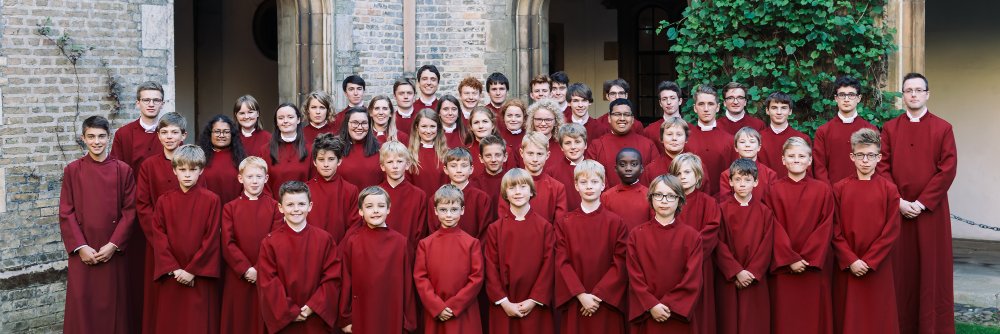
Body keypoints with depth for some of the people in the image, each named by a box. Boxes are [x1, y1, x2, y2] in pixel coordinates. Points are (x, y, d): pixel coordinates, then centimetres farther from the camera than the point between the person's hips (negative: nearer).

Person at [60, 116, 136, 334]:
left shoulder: (123, 170, 1)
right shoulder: (72, 170, 2)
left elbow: (129, 211, 0)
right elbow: (66, 213, 0)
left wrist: (113, 245, -9)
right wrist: (80, 246, -10)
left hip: (113, 251, 0)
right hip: (82, 252, 0)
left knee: (113, 304, 4)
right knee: (82, 305, 1)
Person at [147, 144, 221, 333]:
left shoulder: (211, 200, -3)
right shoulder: (164, 201, 4)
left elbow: (212, 239, -7)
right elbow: (158, 238, 0)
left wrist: (192, 270, -11)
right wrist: (174, 269, -10)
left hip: (201, 277, -2)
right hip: (170, 278, 2)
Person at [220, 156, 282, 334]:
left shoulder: (274, 206, 1)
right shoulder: (230, 208, 2)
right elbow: (228, 244, -4)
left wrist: (260, 270, -12)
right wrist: (245, 269, -13)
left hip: (265, 276, 0)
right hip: (237, 276, 0)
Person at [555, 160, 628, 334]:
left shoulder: (616, 222, 1)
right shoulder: (564, 224, 4)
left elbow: (620, 264, -4)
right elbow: (562, 263, -2)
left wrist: (598, 295, -12)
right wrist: (581, 295, -13)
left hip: (607, 304, -1)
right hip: (575, 304, 1)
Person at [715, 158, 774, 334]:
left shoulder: (764, 212, 2)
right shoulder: (722, 209, -2)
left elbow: (766, 246, -2)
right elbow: (719, 245, -7)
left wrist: (751, 273, -11)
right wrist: (736, 272, -14)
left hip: (755, 280, 1)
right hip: (728, 279, -1)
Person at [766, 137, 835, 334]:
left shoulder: (823, 190, 3)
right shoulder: (774, 190, 1)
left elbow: (826, 228, -2)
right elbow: (775, 229, -4)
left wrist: (808, 259, -10)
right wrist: (790, 259, -12)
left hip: (815, 264, 1)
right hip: (783, 266, 0)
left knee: (814, 316, 4)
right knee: (786, 318, 3)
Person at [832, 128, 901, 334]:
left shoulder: (889, 189, -1)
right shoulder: (839, 189, 2)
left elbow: (892, 231, -4)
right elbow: (835, 231, 0)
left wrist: (869, 261, -11)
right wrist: (851, 260, -10)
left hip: (879, 268, -1)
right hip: (847, 267, 1)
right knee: (848, 317, 5)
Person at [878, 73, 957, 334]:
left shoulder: (943, 128, 2)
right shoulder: (889, 128, 7)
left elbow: (948, 169, -6)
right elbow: (883, 167, 1)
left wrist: (923, 202, -13)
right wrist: (898, 201, -11)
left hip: (931, 210, -1)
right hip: (897, 209, 1)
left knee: (933, 269, 2)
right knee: (901, 270, 4)